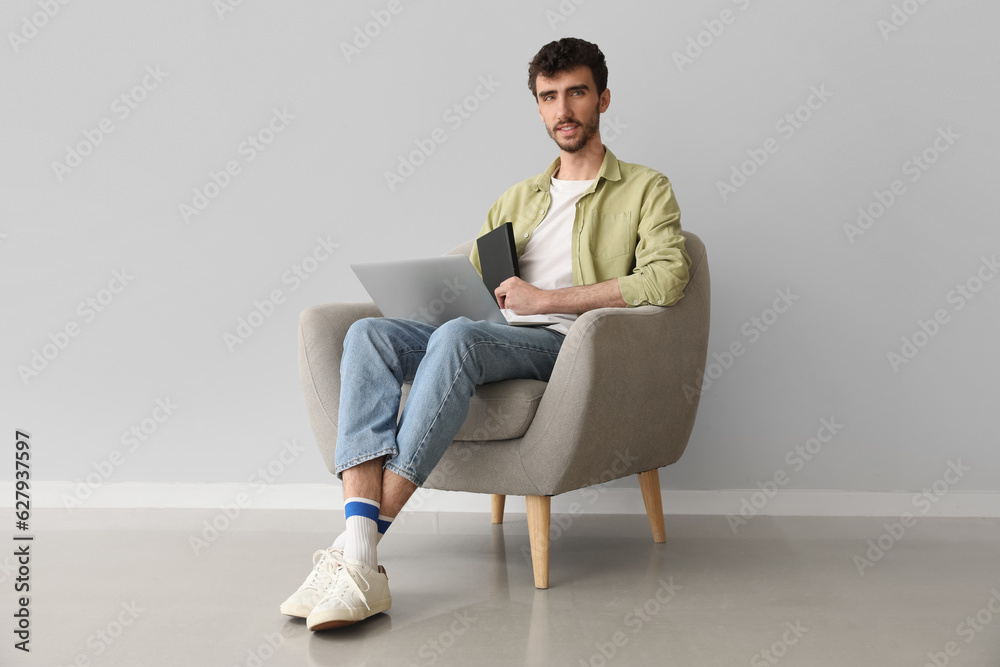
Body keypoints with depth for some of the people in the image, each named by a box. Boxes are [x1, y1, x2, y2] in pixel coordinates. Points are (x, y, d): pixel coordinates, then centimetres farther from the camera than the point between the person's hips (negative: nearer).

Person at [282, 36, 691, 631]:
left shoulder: (645, 189, 12)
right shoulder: (519, 198, 30)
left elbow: (667, 277, -7)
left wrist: (546, 298, -12)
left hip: (565, 342, -5)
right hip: (491, 338, 6)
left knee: (456, 337, -37)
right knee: (370, 332, -24)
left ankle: (362, 541, -37)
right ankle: (358, 564, -36)